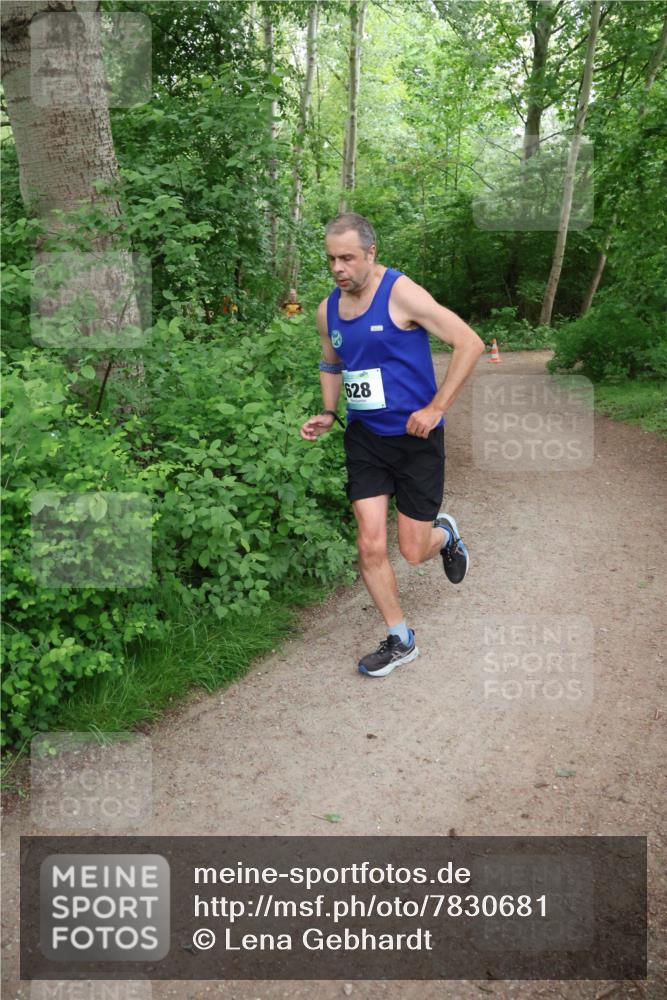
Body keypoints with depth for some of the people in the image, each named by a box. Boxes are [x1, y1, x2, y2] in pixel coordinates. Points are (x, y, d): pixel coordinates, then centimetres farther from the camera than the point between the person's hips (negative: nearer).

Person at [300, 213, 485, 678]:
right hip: (364, 437, 5)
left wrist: (435, 408, -19)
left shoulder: (401, 294, -15)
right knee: (370, 546, -2)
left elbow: (470, 343, -16)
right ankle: (400, 641, 17)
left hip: (415, 437, -5)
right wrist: (328, 414, 5)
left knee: (413, 552, 1)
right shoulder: (328, 309, 5)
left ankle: (444, 533, 39)